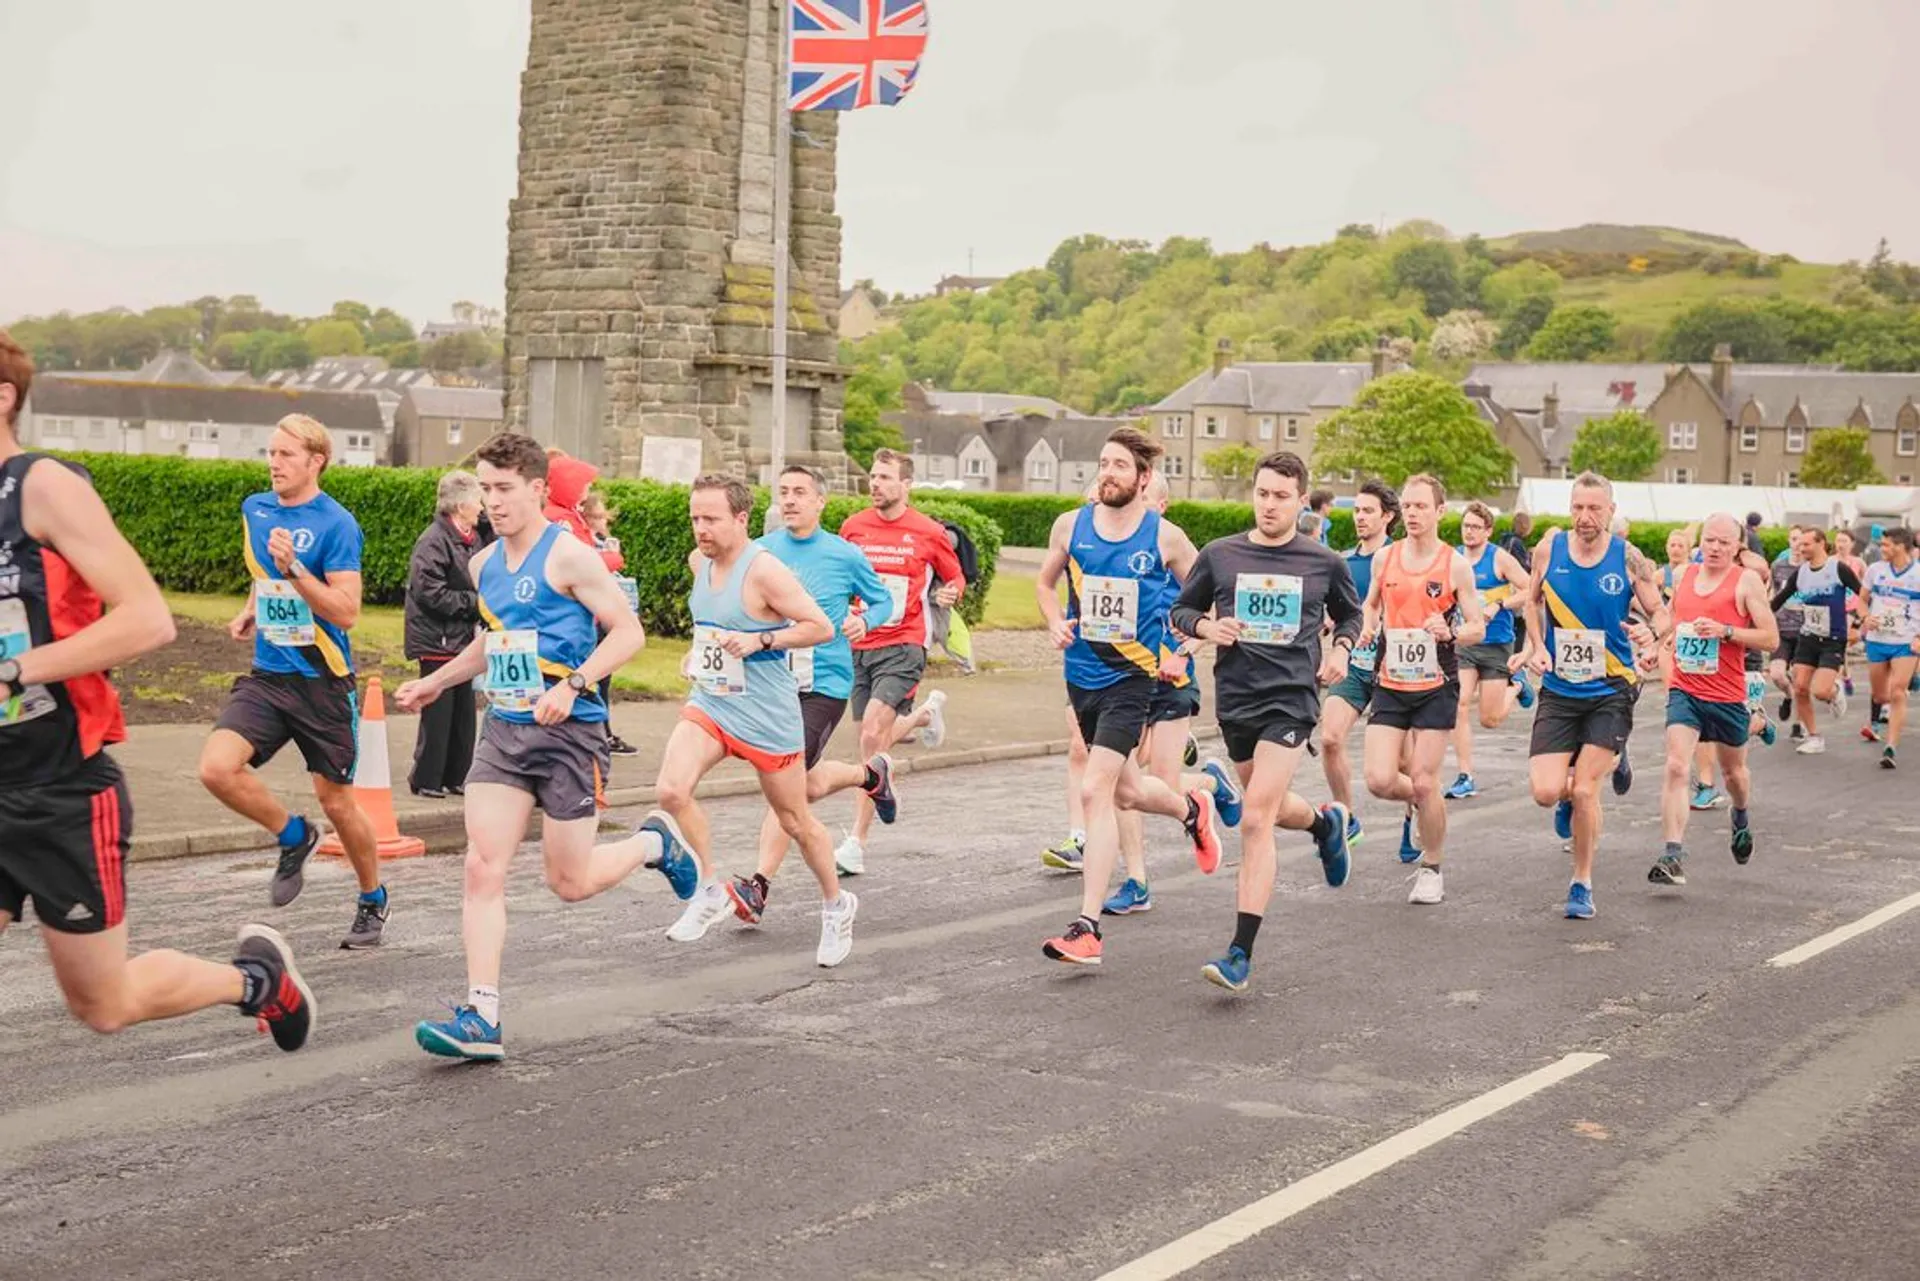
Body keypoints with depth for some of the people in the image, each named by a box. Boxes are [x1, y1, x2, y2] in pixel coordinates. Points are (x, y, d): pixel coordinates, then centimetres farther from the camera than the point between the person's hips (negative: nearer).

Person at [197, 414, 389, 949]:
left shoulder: (336, 524, -12)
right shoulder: (254, 510, 7)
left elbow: (347, 612, -19)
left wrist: (292, 569, -26)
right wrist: (251, 612, 11)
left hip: (322, 681, -5)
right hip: (267, 675, 5)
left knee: (335, 799, 5)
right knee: (216, 767, -17)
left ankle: (373, 900, 28)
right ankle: (293, 836, 10)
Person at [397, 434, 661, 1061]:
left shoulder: (567, 555, -11)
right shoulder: (484, 564, 11)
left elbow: (628, 631, -13)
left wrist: (572, 685, -23)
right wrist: (434, 684, 24)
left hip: (569, 733, -6)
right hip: (503, 730, 6)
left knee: (570, 882, 3)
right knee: (483, 868, -7)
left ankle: (652, 842, 33)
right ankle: (481, 1019, -7)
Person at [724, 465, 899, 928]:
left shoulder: (844, 555, -1)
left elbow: (882, 600, 13)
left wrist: (864, 621, -8)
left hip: (826, 683, -4)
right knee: (808, 784, 12)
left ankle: (760, 883, -9)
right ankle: (872, 774, 41)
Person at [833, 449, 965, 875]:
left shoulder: (929, 532, -2)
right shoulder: (852, 527, 6)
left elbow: (956, 577, 11)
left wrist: (950, 592, -11)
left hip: (902, 645, -5)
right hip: (858, 645, 5)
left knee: (873, 736, -18)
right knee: (874, 742, 13)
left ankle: (857, 843, -16)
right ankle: (926, 713, 47)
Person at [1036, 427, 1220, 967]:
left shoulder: (1165, 537, -6)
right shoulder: (1070, 525, 2)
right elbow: (1045, 583, 18)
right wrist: (1056, 623, -1)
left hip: (1133, 676, -5)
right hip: (1083, 673, 5)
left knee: (1095, 791, -15)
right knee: (1126, 791, 18)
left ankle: (1087, 928, -13)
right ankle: (1192, 809, 53)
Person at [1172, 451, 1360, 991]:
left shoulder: (1325, 562, 1)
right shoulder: (1219, 555, 2)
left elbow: (1349, 613, 19)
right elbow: (1183, 610, 13)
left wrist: (1341, 649, 0)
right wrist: (1207, 626, -8)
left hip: (1291, 698, -4)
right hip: (1234, 697, 4)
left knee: (1256, 819, -16)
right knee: (1272, 808, 21)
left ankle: (1241, 954, -16)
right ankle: (1325, 822, 58)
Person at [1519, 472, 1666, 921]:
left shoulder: (1629, 558, -7)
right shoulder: (1549, 548, -2)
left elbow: (1661, 613, -1)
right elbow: (1533, 601, 14)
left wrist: (1652, 632, -25)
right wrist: (1537, 646, -2)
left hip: (1610, 692, -2)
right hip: (1558, 691, 2)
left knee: (1585, 791, -8)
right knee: (1545, 792, -10)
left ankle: (1582, 884, 13)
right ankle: (1568, 798, 30)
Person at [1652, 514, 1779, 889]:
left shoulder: (1747, 581, -6)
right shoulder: (1683, 574, 6)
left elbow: (1771, 638, -9)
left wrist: (1725, 631, -21)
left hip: (1727, 695, -1)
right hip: (1683, 690, 2)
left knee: (1733, 771, 20)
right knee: (1676, 767, -18)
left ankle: (1741, 821, 54)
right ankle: (1673, 857, -23)